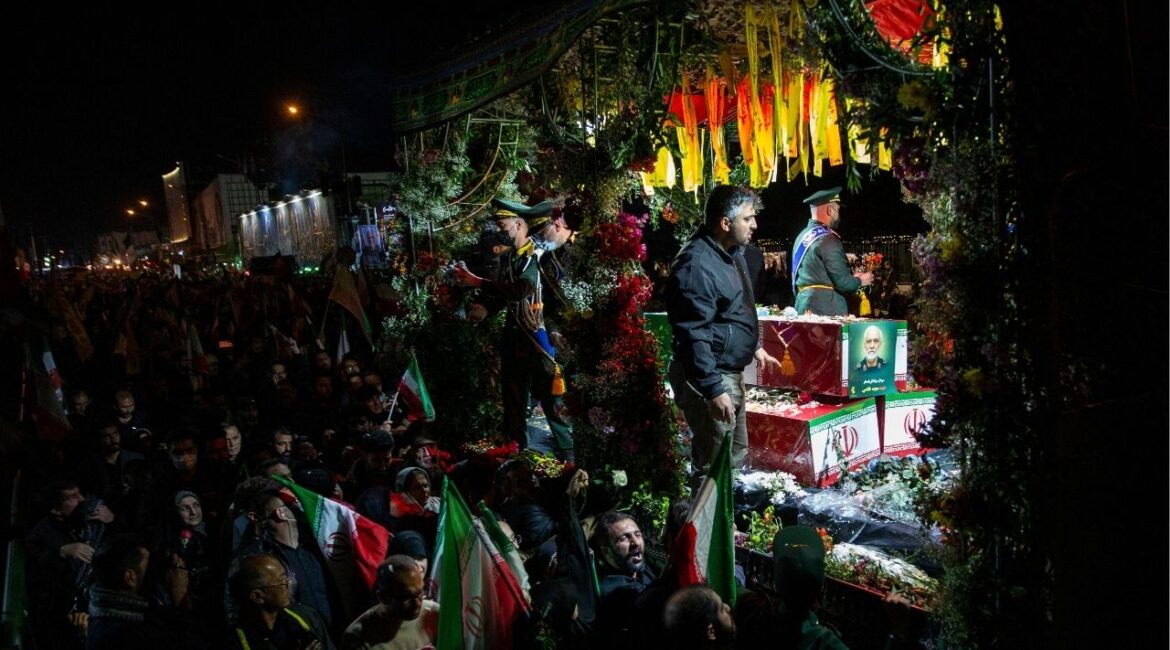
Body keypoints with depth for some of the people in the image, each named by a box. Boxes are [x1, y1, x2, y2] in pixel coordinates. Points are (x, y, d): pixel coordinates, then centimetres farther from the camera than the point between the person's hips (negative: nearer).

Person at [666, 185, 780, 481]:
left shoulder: (731, 253, 9)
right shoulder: (697, 264, -24)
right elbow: (693, 335, -28)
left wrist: (754, 346, 26)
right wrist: (714, 390, -29)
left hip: (732, 372, 11)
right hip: (709, 378, -11)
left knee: (737, 457, 23)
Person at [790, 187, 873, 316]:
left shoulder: (801, 236, 13)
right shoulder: (828, 240, -14)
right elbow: (842, 283, -15)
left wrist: (851, 278, 22)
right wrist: (860, 281, 6)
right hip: (826, 310, -9)